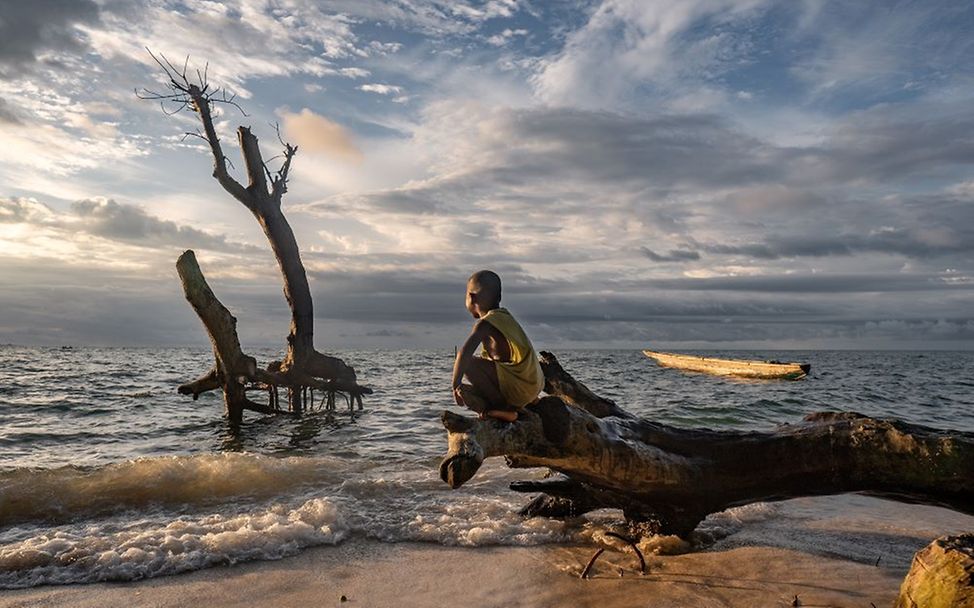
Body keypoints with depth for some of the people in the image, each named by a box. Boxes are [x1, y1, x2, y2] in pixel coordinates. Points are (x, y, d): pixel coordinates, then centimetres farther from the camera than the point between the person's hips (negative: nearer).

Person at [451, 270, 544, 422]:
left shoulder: (485, 323, -11)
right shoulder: (504, 316, 17)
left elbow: (464, 353, -26)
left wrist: (456, 385, -16)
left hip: (520, 386, -9)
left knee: (470, 365, -16)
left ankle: (504, 408, -9)